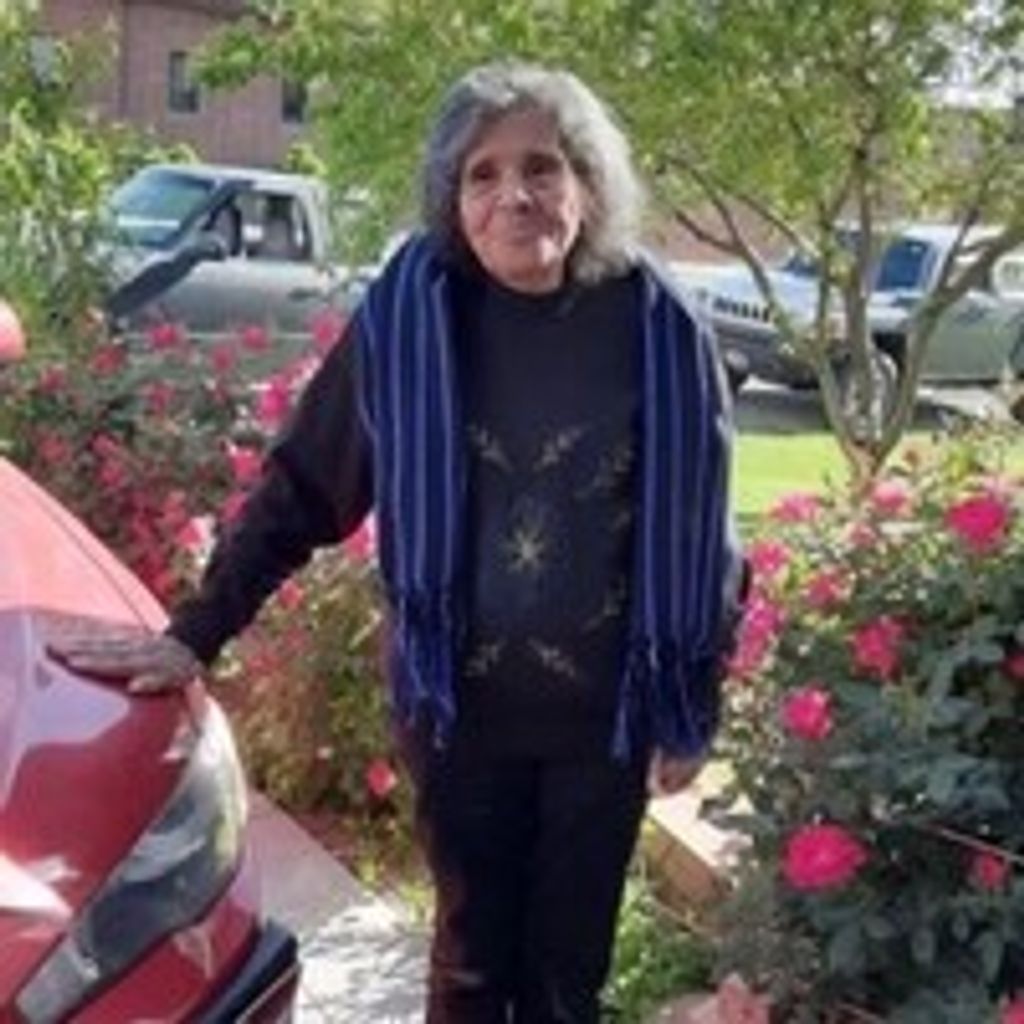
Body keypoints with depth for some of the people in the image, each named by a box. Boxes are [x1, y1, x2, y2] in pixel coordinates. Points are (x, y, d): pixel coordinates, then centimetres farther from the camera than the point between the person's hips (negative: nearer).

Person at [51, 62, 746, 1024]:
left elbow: (699, 537, -1)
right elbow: (297, 491, -1)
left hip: (605, 710, 0)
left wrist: (691, 712, 2)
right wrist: (193, 636, -4)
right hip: (460, 703, 0)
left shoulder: (661, 332, -9)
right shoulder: (407, 318, -9)